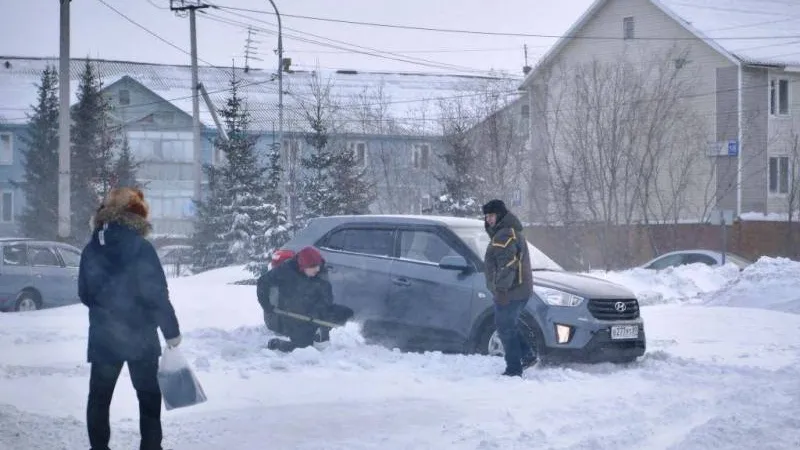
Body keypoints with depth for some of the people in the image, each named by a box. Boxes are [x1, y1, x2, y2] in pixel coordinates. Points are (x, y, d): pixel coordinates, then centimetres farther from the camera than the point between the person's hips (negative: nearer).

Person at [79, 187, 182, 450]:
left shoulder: (92, 249, 1)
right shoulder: (140, 248, -14)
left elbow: (85, 293, 9)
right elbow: (157, 294, -16)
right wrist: (171, 330, -8)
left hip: (102, 336, 4)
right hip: (139, 336, -4)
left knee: (99, 395, 12)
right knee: (149, 395, 9)